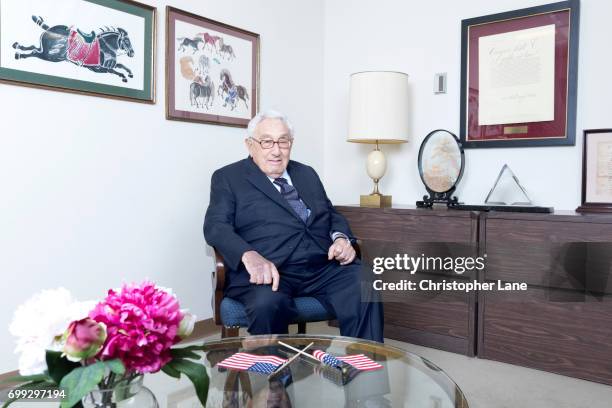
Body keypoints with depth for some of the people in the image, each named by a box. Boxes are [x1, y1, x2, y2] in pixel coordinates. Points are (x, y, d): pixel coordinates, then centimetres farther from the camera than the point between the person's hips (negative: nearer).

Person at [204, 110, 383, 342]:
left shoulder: (307, 174, 24)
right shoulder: (228, 178, 9)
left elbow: (331, 215, 26)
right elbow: (216, 226, -4)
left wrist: (341, 238, 1)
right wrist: (250, 256, -25)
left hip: (323, 267, 4)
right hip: (268, 270, -4)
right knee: (267, 303, -36)